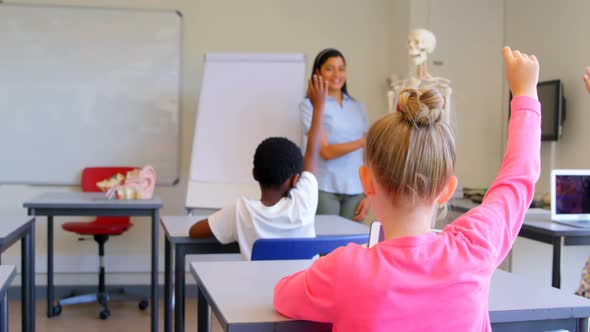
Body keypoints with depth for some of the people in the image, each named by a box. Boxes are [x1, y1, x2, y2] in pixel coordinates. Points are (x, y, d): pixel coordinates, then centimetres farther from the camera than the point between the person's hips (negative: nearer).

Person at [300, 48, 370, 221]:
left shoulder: (358, 107, 12)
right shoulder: (310, 105, 0)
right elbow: (326, 152, -9)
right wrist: (364, 141, -16)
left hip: (356, 191, 3)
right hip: (325, 189, -3)